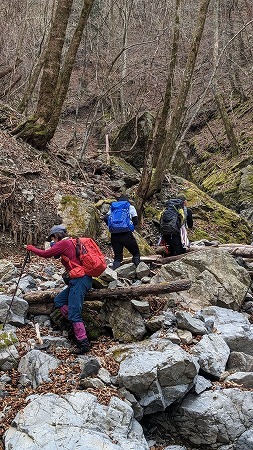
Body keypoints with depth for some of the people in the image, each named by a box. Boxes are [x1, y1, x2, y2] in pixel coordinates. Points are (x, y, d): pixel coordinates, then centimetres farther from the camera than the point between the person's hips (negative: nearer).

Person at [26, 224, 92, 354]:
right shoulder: (70, 242, 20)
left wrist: (31, 248, 11)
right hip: (78, 280, 10)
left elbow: (45, 254, -3)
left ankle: (83, 344, -11)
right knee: (58, 300, 12)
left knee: (74, 313, -11)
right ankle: (77, 327, 4)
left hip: (79, 280, -10)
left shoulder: (64, 243, -7)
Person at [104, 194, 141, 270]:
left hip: (114, 235, 3)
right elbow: (135, 221, 8)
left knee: (117, 256, 10)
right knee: (136, 253, 10)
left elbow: (105, 218, 9)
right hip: (126, 234, -3)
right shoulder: (130, 207, 15)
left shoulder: (112, 208, 21)